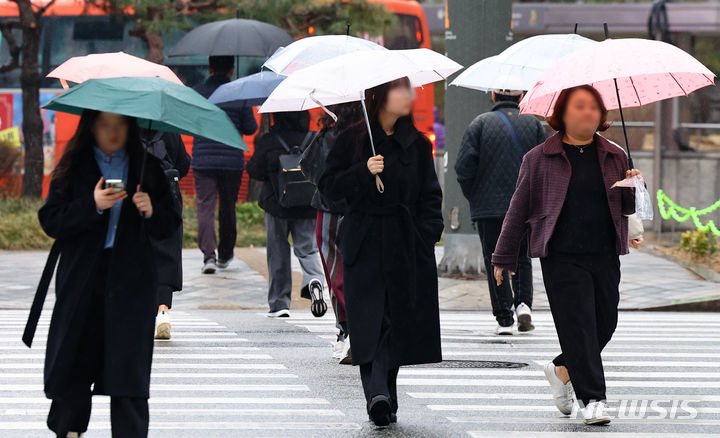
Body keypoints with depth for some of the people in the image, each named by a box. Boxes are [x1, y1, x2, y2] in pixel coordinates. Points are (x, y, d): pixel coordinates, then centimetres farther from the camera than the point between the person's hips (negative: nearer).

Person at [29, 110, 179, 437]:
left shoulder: (147, 167, 8)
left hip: (131, 281, 0)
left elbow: (170, 225, 8)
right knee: (73, 364, 5)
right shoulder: (73, 167, 4)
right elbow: (50, 220, -5)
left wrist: (151, 212, -13)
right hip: (81, 279, 0)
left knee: (129, 369, -5)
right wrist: (93, 206, -17)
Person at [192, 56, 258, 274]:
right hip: (232, 161, 1)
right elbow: (250, 128, 0)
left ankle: (209, 254, -20)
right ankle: (225, 255, 27)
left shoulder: (196, 92, 0)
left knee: (205, 207, -4)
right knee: (228, 207, 16)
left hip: (203, 161, -1)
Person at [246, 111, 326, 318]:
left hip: (277, 205, -1)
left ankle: (279, 303, 10)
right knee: (307, 248, 8)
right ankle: (313, 280, -23)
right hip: (308, 207, 1)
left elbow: (255, 170, -9)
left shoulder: (267, 142, -8)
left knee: (278, 254, 9)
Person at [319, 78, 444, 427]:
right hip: (364, 247, -2)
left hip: (405, 249, 2)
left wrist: (426, 237, -3)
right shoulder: (352, 140, 4)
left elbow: (430, 198, 9)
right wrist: (363, 172, -15)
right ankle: (379, 394, -19)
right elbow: (329, 188, 0)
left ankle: (382, 398, 8)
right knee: (370, 323, -12)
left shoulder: (417, 144, 8)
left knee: (396, 323, 0)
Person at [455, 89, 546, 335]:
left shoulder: (481, 123, -1)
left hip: (488, 206, -2)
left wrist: (472, 195, 6)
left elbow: (464, 166, -9)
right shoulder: (534, 123, 4)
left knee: (495, 262, 5)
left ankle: (504, 319, 1)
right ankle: (523, 303, -5)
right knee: (522, 258, 17)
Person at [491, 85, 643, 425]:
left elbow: (627, 208, 17)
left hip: (605, 256, 4)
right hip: (562, 257, -4)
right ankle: (592, 399, -8)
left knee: (605, 324, 5)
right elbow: (519, 210, 7)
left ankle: (562, 369, 29)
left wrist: (635, 189, -6)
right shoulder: (539, 159, 4)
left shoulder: (614, 157, 13)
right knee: (578, 326, -10)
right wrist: (504, 257, 7)